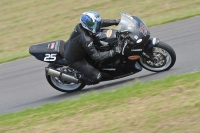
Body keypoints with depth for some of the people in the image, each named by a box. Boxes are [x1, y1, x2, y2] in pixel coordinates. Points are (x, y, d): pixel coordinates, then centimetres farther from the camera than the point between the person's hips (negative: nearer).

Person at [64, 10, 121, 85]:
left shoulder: (81, 26, -14)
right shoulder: (85, 39, -38)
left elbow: (101, 23, 2)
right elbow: (96, 56, -32)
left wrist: (116, 22, -1)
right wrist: (112, 52, -32)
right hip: (74, 60, -9)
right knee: (97, 77, -14)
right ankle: (79, 78, 13)